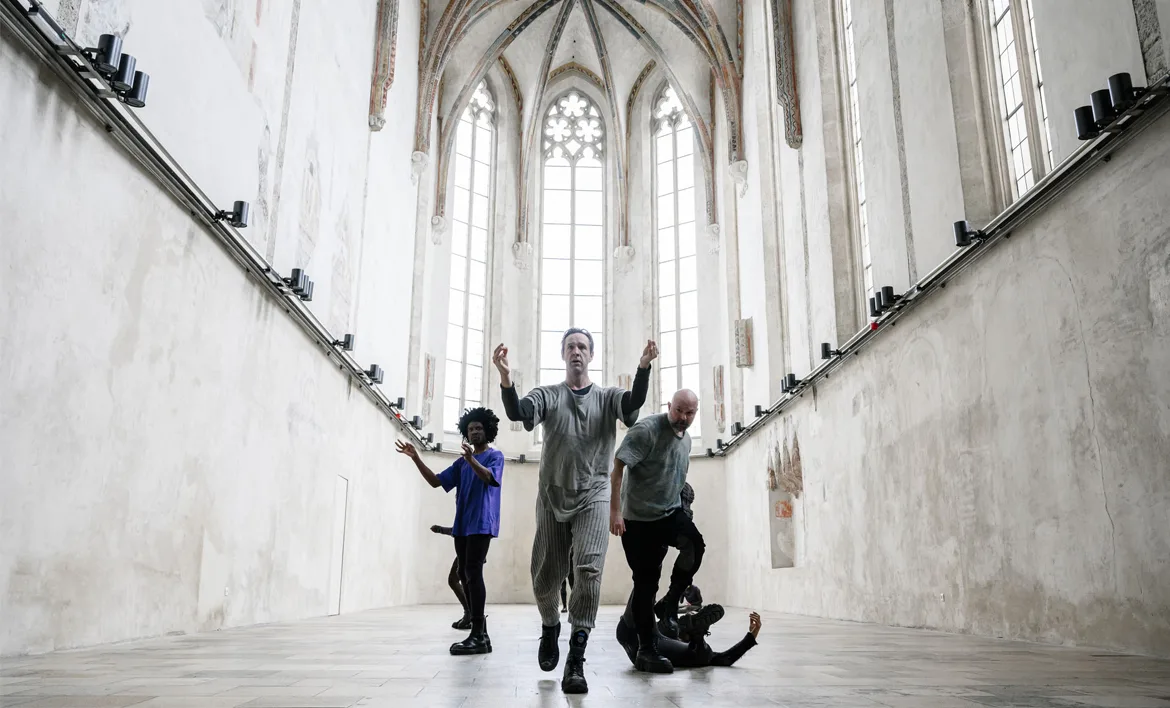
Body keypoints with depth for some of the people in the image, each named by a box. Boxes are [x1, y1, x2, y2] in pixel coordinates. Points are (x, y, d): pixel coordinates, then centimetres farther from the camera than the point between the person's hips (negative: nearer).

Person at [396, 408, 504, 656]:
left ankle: (478, 635, -16)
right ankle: (479, 630, 13)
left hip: (481, 524, -8)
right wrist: (416, 459, 4)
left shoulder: (495, 456, 1)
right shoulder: (462, 463, 21)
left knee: (473, 573, -15)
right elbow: (436, 481, 16)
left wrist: (471, 460, -38)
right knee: (464, 575, 7)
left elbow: (489, 477, -19)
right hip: (461, 525, 8)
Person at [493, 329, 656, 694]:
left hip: (592, 497, -1)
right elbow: (517, 413, -15)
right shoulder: (547, 395, 6)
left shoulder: (608, 397, 6)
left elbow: (634, 402, -16)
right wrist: (505, 379, -34)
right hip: (552, 497, 1)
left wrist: (644, 367, -35)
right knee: (545, 578, 7)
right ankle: (550, 628, 38)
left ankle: (576, 661, -13)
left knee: (588, 571, -17)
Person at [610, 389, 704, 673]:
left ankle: (670, 604, -4)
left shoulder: (686, 438, 8)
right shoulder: (646, 430, -17)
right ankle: (647, 649, 14)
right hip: (638, 518, -5)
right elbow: (618, 466, -22)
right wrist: (615, 511, -26)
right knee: (645, 583, -1)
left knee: (695, 544, -24)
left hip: (670, 513, 6)